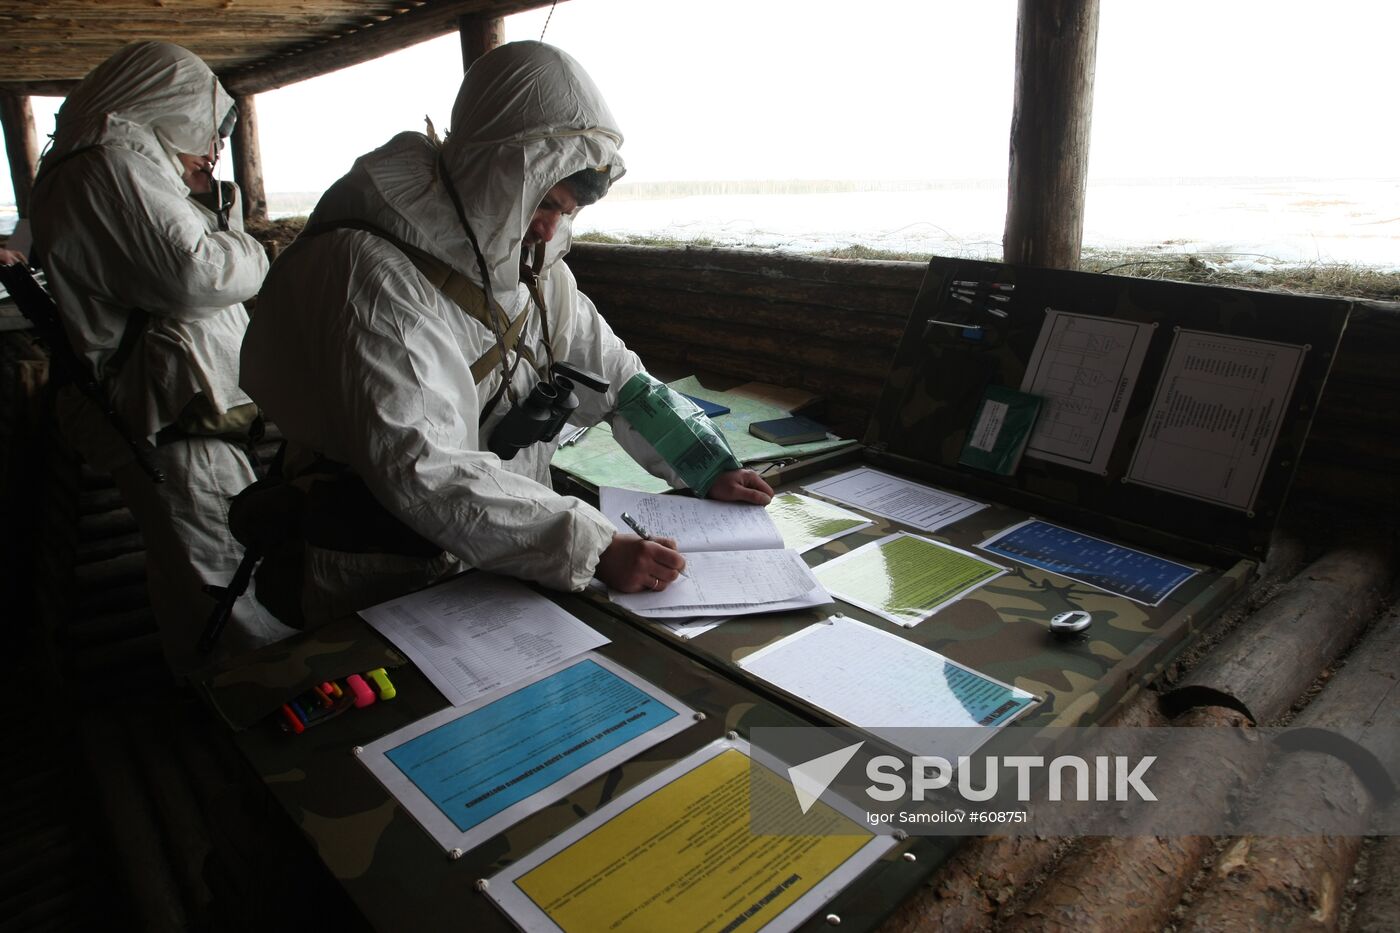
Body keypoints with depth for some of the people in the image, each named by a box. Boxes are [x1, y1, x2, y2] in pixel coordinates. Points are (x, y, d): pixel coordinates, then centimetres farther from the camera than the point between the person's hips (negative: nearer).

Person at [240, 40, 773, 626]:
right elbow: (419, 469, -28)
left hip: (507, 569, 7)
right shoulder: (371, 273, -19)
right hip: (384, 594, -6)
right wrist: (592, 549, -32)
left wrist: (709, 470, 0)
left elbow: (615, 376, 11)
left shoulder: (531, 265, 6)